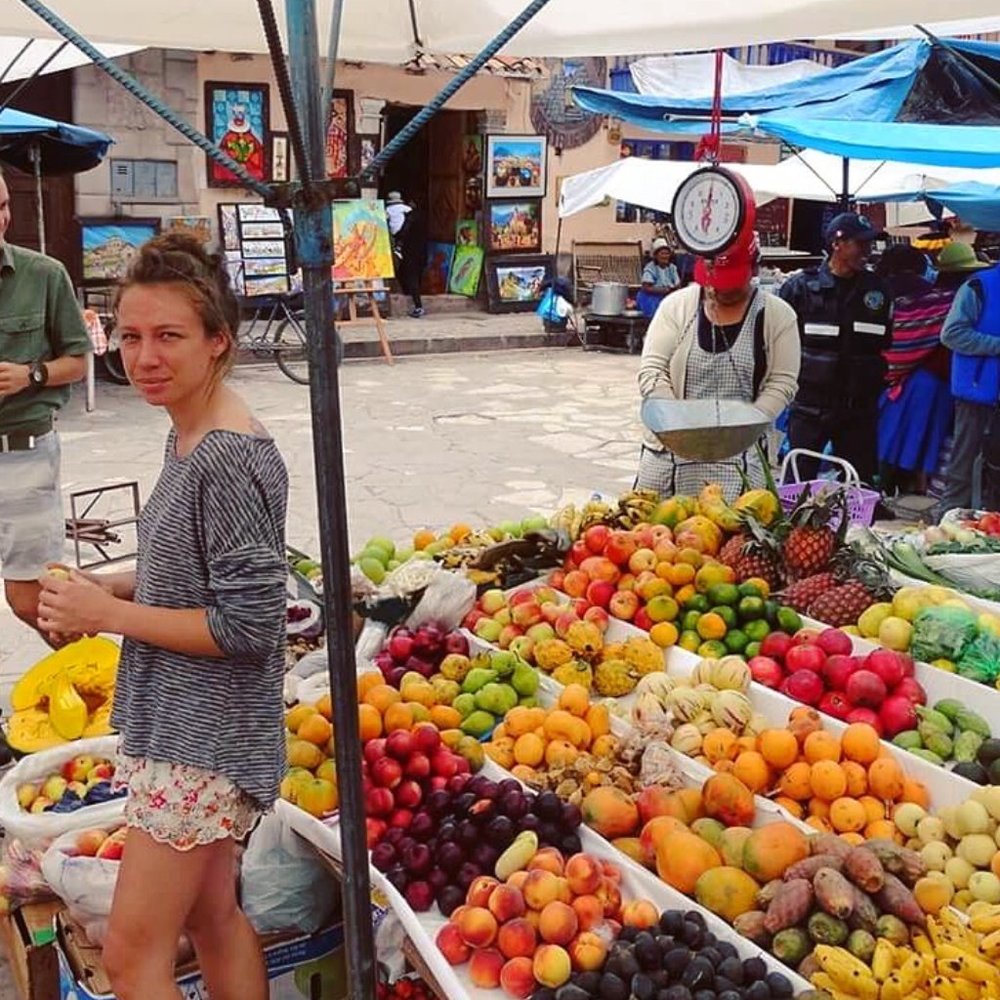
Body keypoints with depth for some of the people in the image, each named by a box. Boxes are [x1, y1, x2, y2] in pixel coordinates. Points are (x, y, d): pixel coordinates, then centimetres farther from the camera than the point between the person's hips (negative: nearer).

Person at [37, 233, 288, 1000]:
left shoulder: (232, 459, -23)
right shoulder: (187, 436, 5)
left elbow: (246, 625, -23)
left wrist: (110, 614, -16)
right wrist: (110, 587, 2)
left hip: (206, 735, -9)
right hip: (182, 722, 9)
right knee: (211, 915, 21)